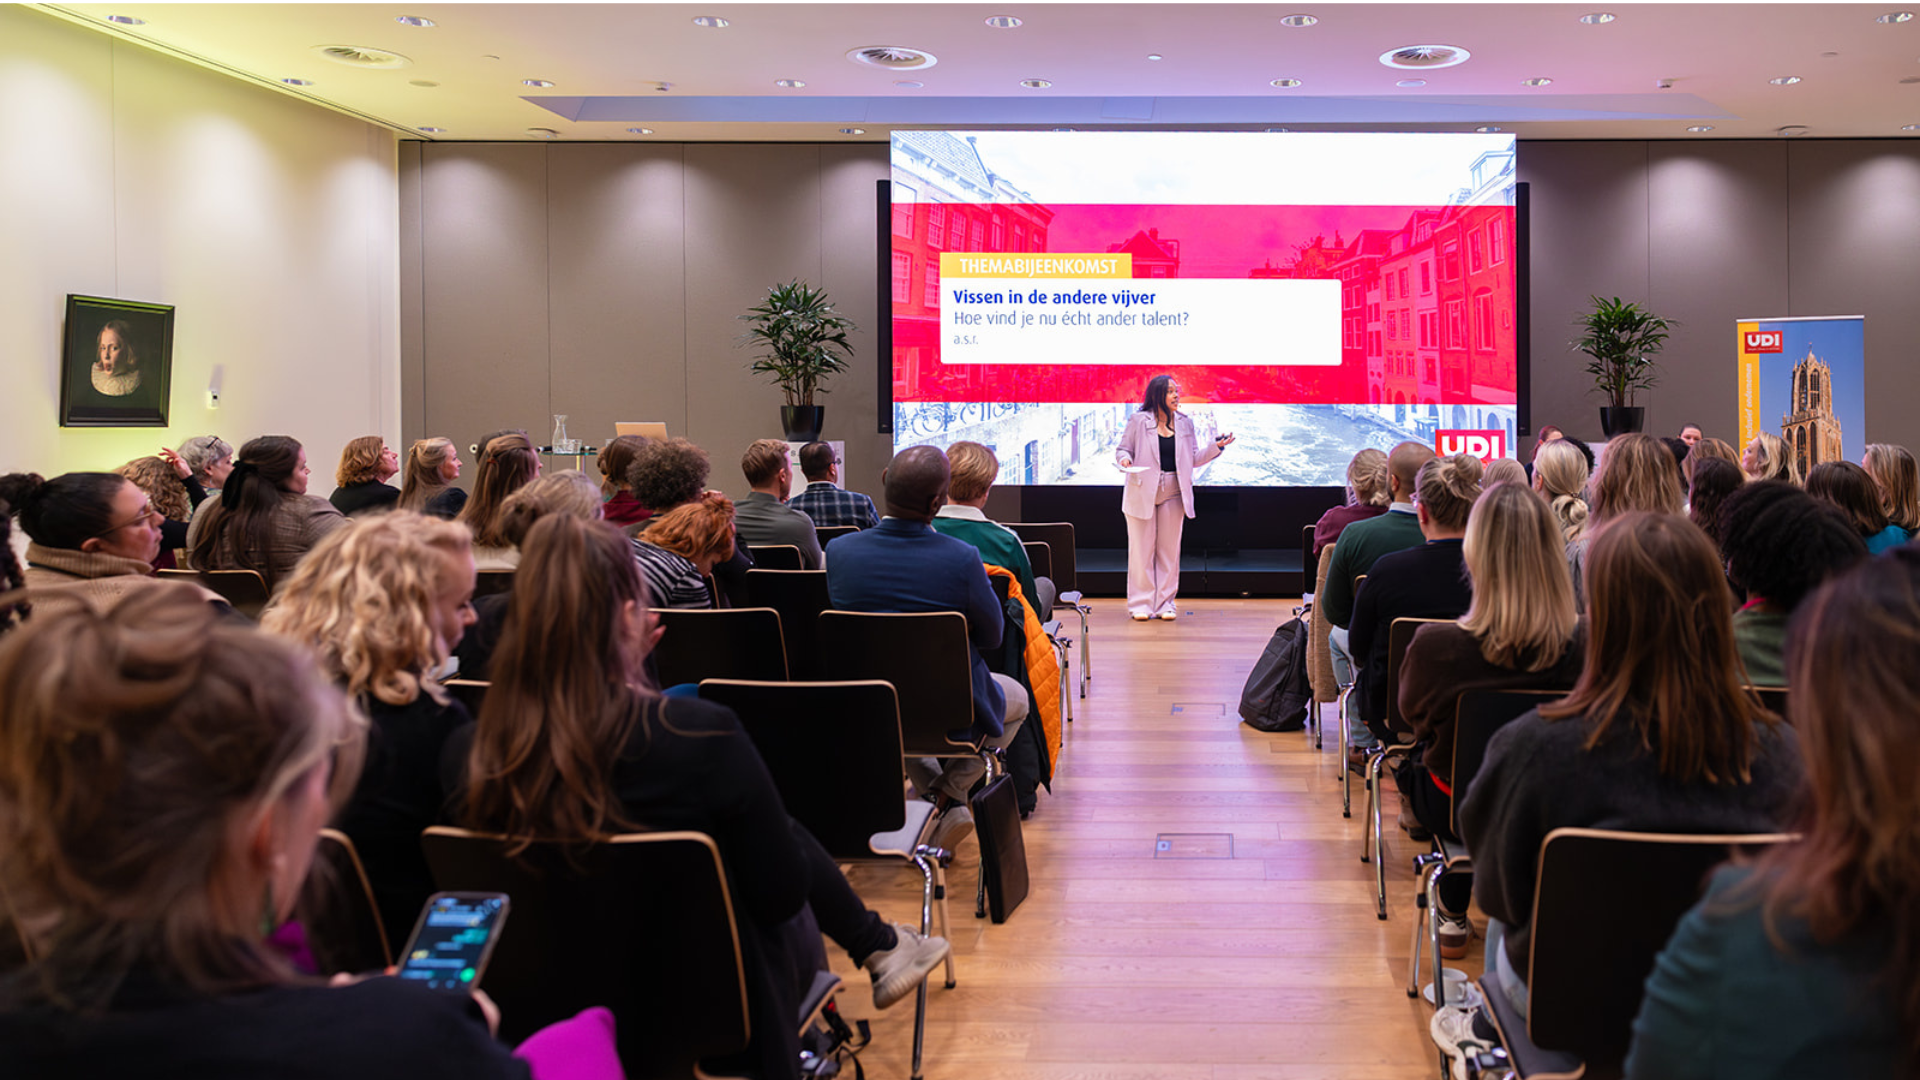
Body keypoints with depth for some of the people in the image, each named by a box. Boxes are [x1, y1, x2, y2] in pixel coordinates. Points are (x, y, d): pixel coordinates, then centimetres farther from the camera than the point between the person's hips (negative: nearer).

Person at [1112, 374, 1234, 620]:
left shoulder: (1185, 423, 8)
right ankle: (1141, 604, 8)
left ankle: (1164, 603, 14)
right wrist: (1124, 459, -19)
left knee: (1169, 549, 6)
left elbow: (1194, 459, 10)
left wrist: (1216, 446, -3)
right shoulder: (1139, 421, -2)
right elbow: (1123, 449, 3)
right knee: (1141, 549, 0)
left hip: (1173, 493, 3)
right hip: (1142, 492, -3)